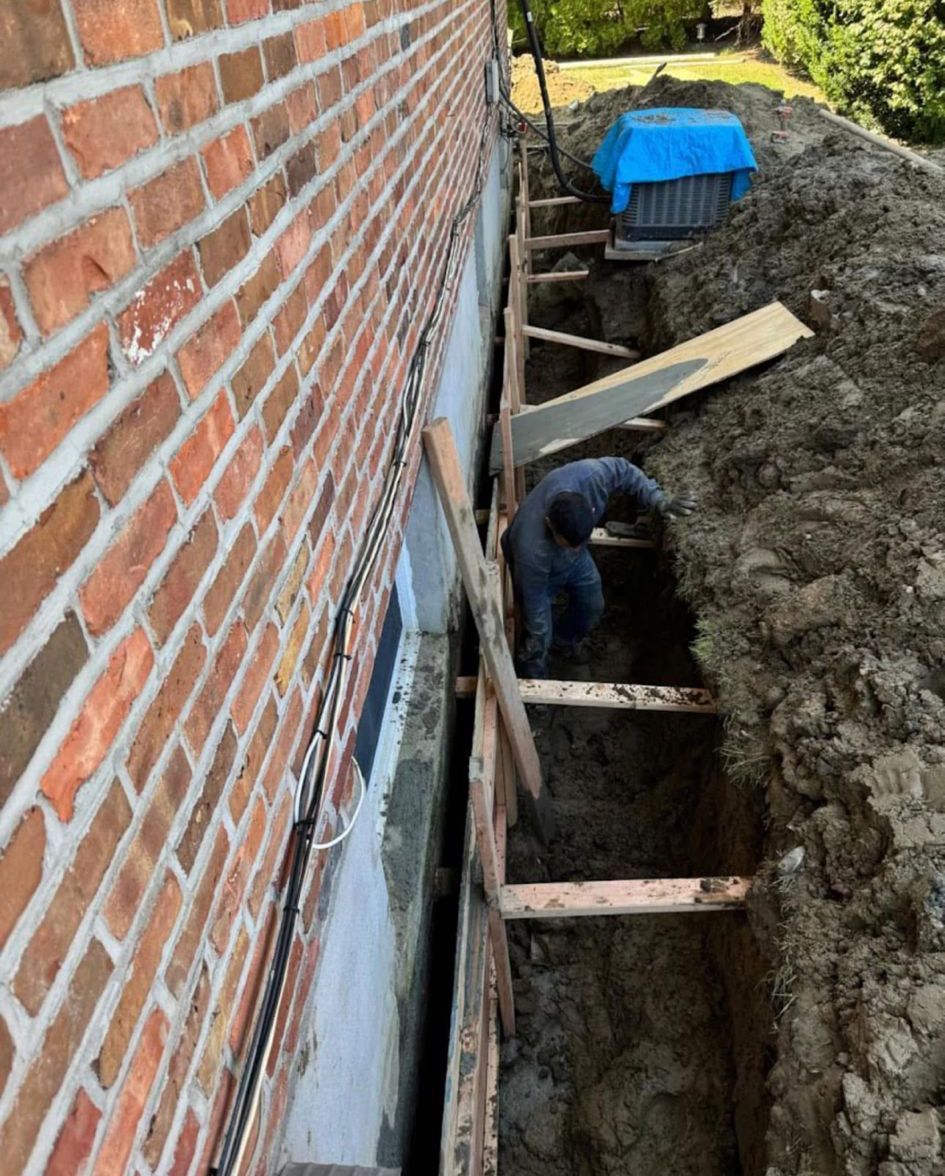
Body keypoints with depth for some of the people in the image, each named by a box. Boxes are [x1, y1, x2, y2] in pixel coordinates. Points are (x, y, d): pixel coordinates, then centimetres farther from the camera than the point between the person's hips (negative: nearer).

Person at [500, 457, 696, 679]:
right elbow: (535, 607, -31)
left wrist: (658, 500, -27)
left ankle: (563, 640, 53)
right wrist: (537, 648, -19)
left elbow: (624, 470, -17)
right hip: (540, 570, -5)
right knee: (539, 635, 4)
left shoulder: (590, 476, -41)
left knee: (592, 605, 22)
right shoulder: (531, 551, -47)